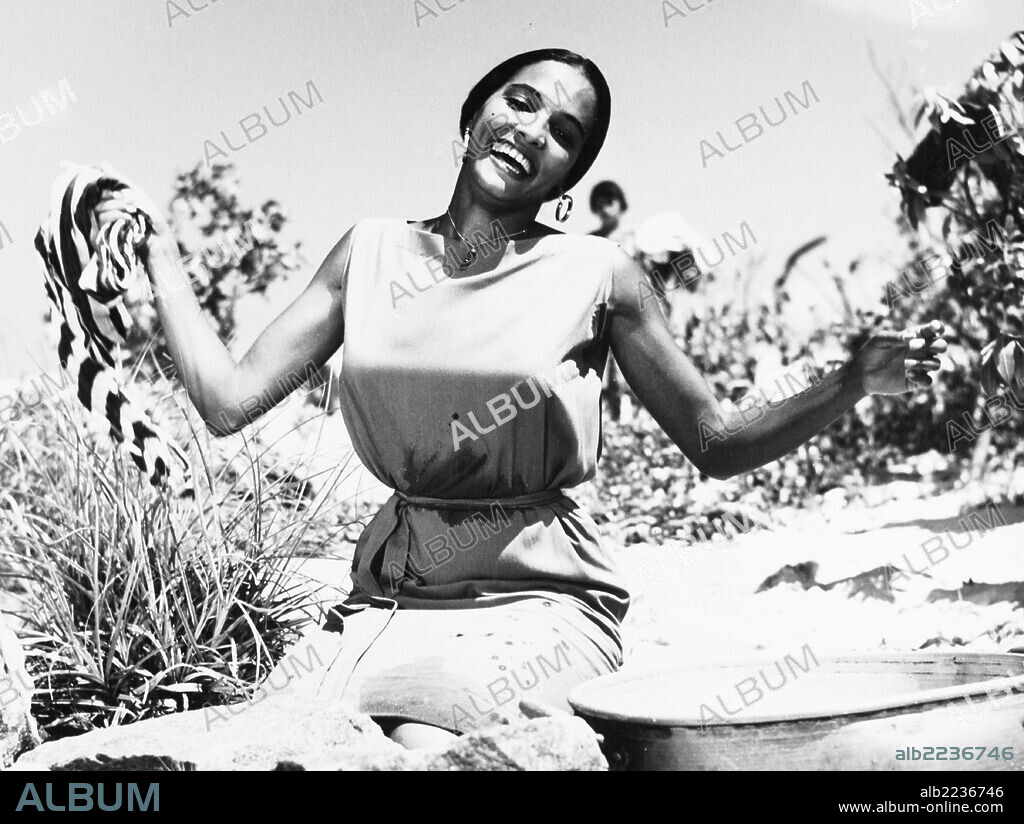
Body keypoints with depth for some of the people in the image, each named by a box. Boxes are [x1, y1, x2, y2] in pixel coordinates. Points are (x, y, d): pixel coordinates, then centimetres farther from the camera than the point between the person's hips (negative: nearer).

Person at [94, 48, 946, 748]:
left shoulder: (595, 274, -1)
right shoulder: (372, 253, 7)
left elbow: (719, 445, 5)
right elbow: (230, 399, 4)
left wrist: (853, 381, -10)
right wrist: (158, 246, 10)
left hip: (539, 599, -2)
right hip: (392, 595, 3)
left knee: (421, 747, -28)